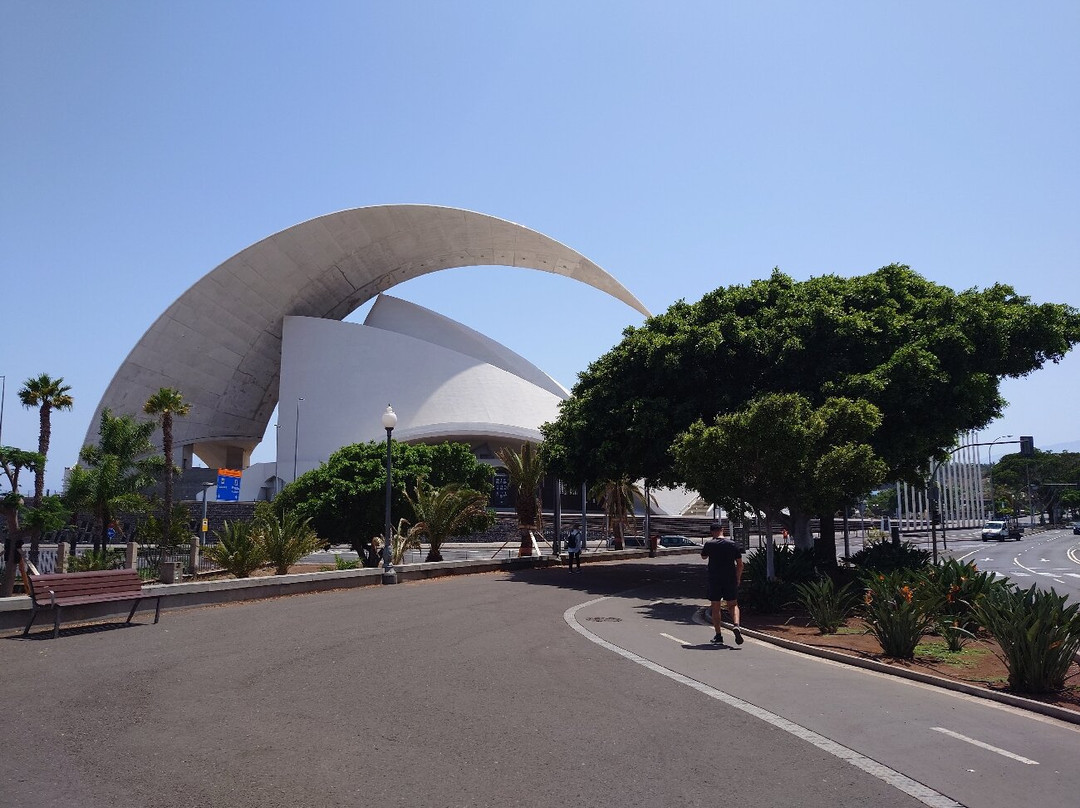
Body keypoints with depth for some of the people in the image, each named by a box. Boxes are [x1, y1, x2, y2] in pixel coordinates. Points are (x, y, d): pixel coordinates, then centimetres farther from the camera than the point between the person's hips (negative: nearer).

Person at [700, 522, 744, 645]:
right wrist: (738, 579, 14)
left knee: (715, 608, 8)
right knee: (733, 605, 13)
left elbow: (703, 556, 14)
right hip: (730, 580, 1)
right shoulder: (733, 544, 1)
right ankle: (736, 625, -13)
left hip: (714, 580, -1)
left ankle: (718, 635, 9)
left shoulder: (709, 544, -5)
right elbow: (740, 564, 3)